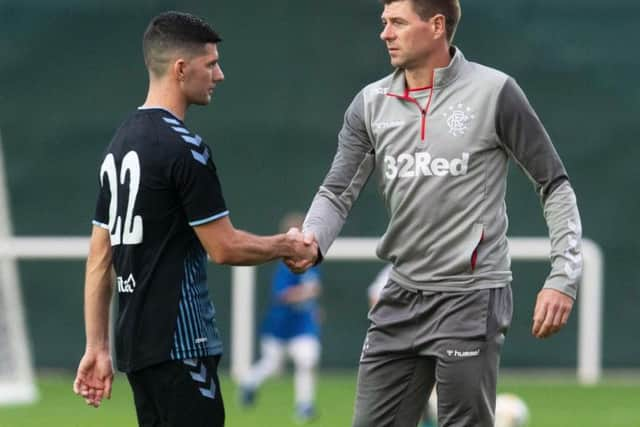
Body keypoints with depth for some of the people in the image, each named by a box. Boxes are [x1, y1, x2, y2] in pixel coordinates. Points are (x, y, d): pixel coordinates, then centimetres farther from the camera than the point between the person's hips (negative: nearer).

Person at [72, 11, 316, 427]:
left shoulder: (120, 143, 14)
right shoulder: (183, 147, -13)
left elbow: (99, 256, 15)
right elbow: (225, 247, -12)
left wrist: (97, 346, 16)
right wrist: (289, 247, 5)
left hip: (135, 341, 9)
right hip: (178, 342, -9)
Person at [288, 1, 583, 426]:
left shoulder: (494, 92, -7)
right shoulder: (371, 104, 5)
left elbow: (554, 185, -2)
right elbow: (338, 192, 4)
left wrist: (563, 278, -10)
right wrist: (311, 239, -19)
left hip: (471, 298, -5)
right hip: (402, 296, 5)